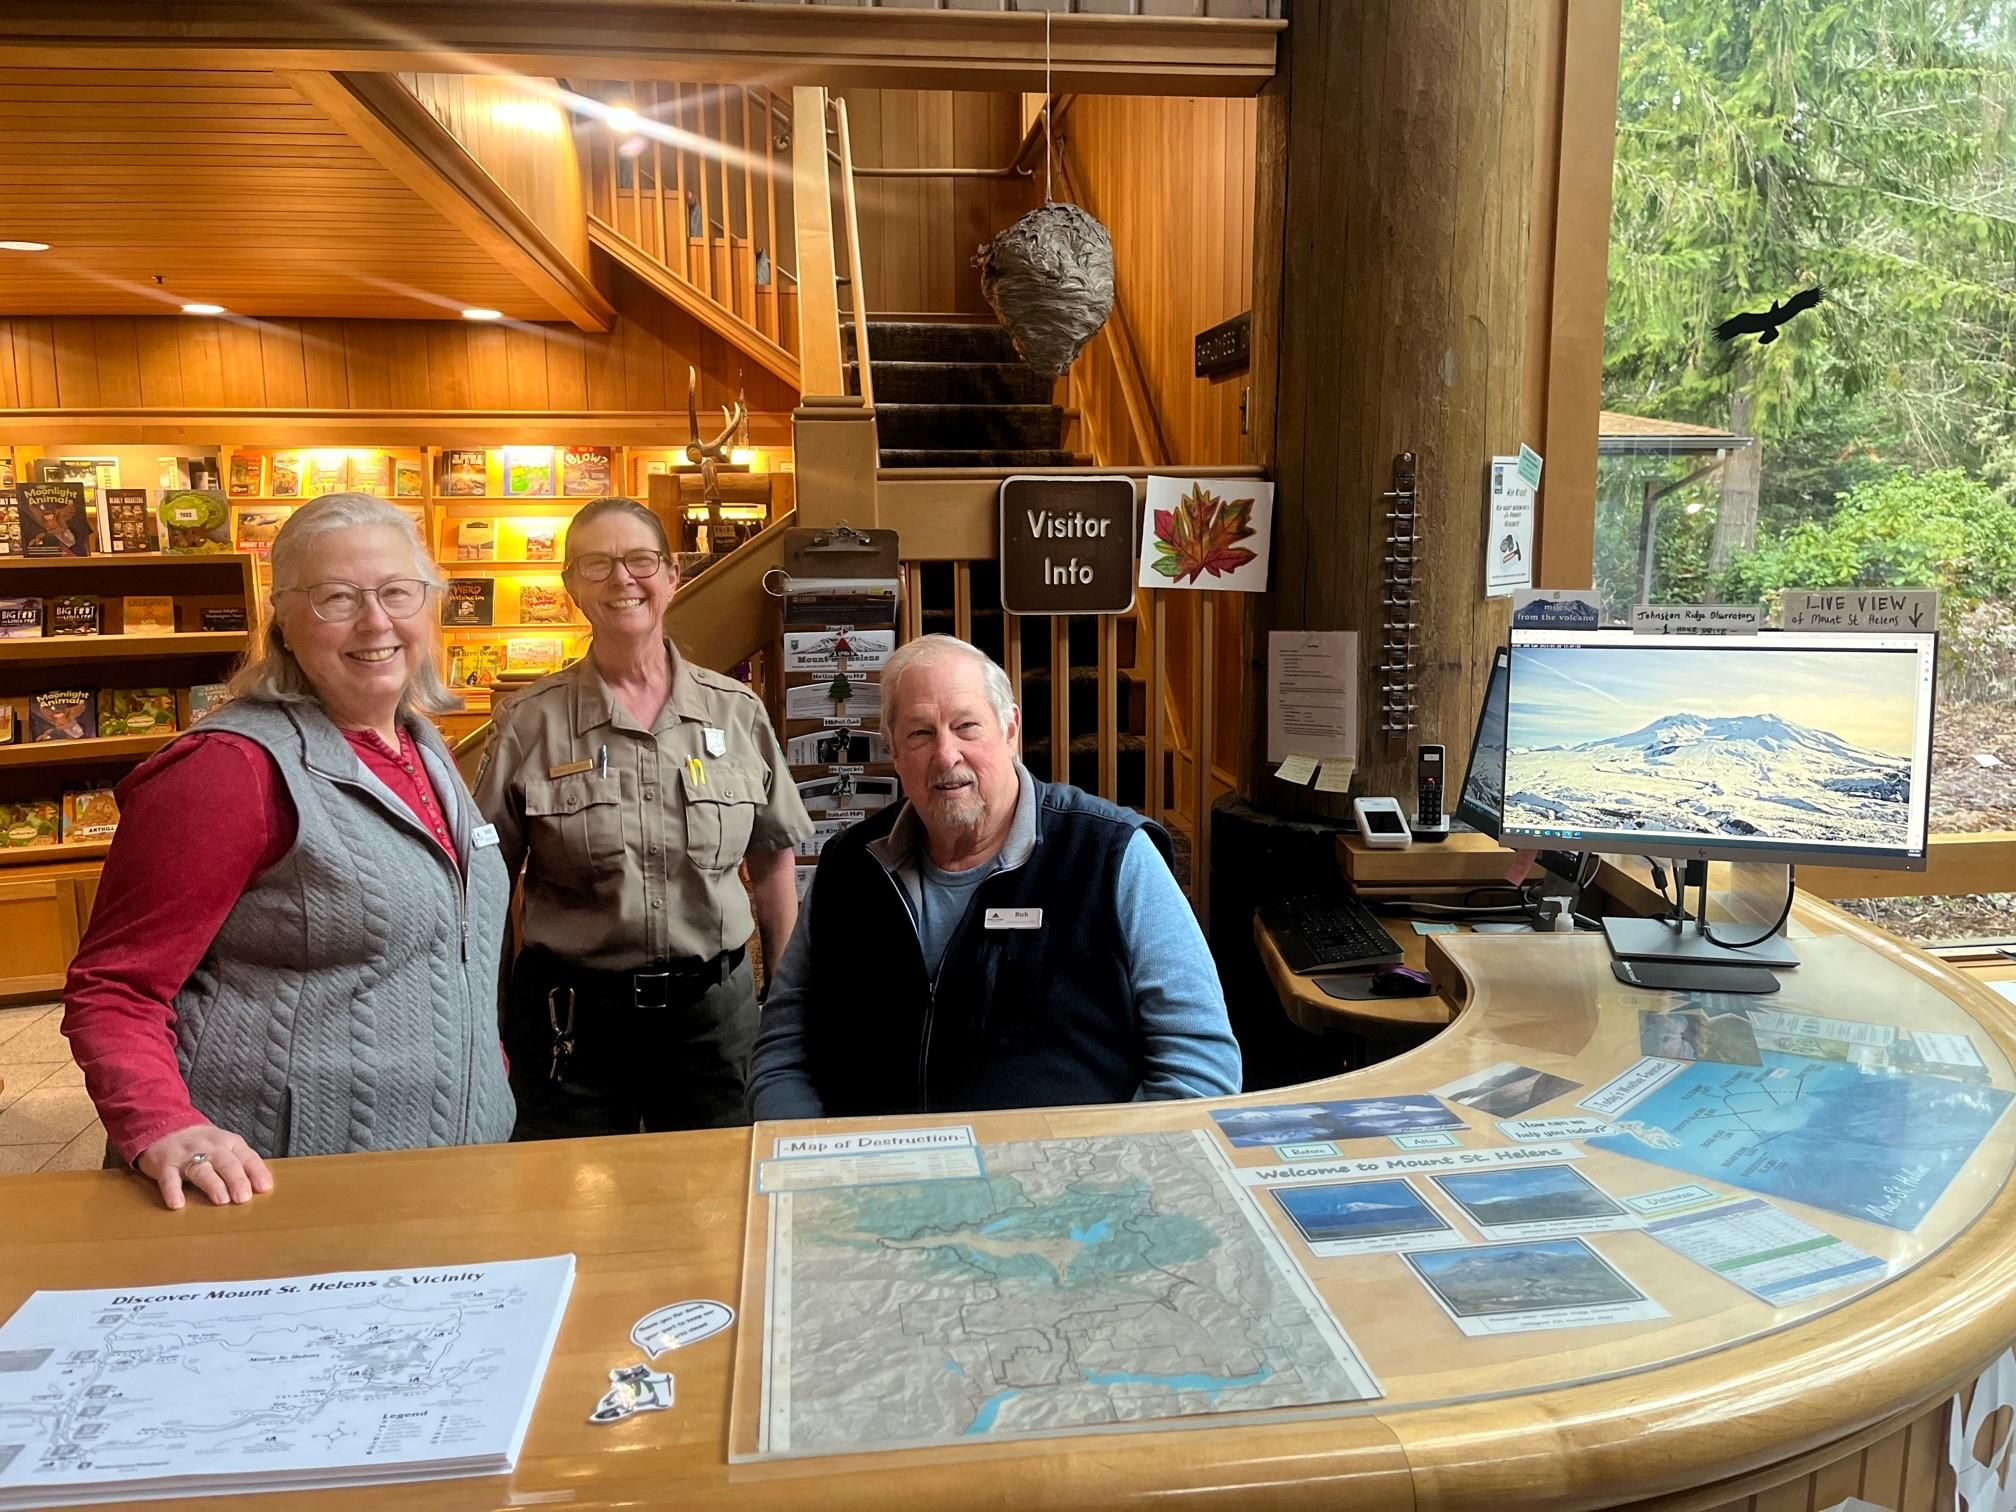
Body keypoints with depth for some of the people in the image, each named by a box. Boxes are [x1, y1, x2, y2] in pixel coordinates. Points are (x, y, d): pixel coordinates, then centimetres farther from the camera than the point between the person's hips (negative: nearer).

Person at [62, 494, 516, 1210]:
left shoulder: (424, 746, 6)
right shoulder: (233, 768, -16)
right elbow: (112, 989, -15)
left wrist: (491, 1065, 14)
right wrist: (164, 1130, -29)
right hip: (273, 1189, -7)